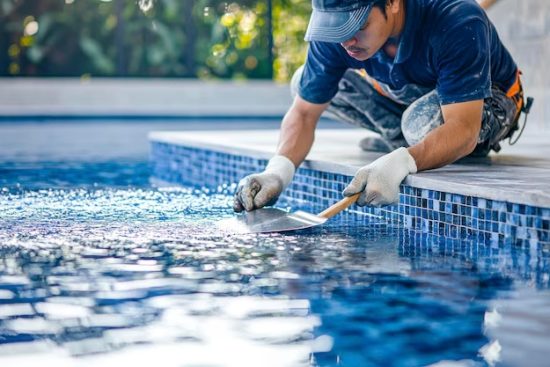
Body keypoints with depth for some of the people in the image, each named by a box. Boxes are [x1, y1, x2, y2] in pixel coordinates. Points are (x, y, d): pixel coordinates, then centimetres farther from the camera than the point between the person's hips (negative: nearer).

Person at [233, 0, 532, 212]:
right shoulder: (334, 28, -24)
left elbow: (463, 129, -43)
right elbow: (304, 112, -20)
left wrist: (398, 163, -60)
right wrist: (279, 169, -40)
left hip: (487, 100, -5)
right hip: (406, 95, 6)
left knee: (425, 122, -39)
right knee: (304, 83, -10)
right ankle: (402, 137, 1)